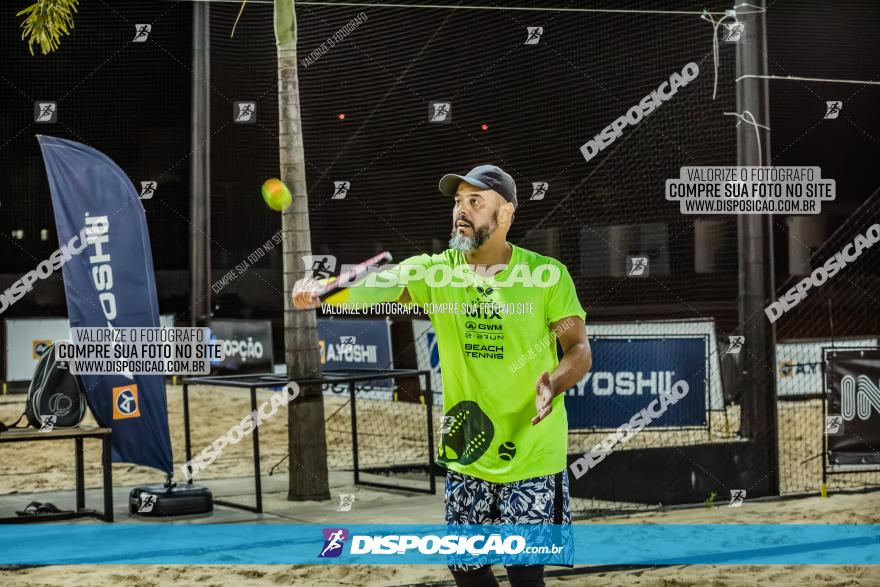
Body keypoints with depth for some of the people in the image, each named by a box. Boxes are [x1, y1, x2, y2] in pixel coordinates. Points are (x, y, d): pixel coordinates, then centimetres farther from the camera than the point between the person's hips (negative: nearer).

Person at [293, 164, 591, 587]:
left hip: (532, 454, -3)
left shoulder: (548, 274, -7)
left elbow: (579, 350, -9)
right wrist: (318, 290, -39)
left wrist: (554, 384, -31)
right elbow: (374, 285, -19)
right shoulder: (435, 270, -2)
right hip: (465, 455, 3)